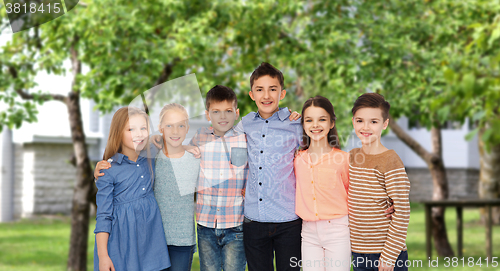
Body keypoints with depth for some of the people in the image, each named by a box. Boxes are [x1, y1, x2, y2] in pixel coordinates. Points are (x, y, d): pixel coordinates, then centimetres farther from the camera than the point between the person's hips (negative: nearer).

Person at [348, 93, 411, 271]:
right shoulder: (352, 157, 6)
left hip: (387, 254, -6)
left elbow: (402, 212, -14)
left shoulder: (390, 161, -13)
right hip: (358, 253, 6)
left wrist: (389, 256, -14)